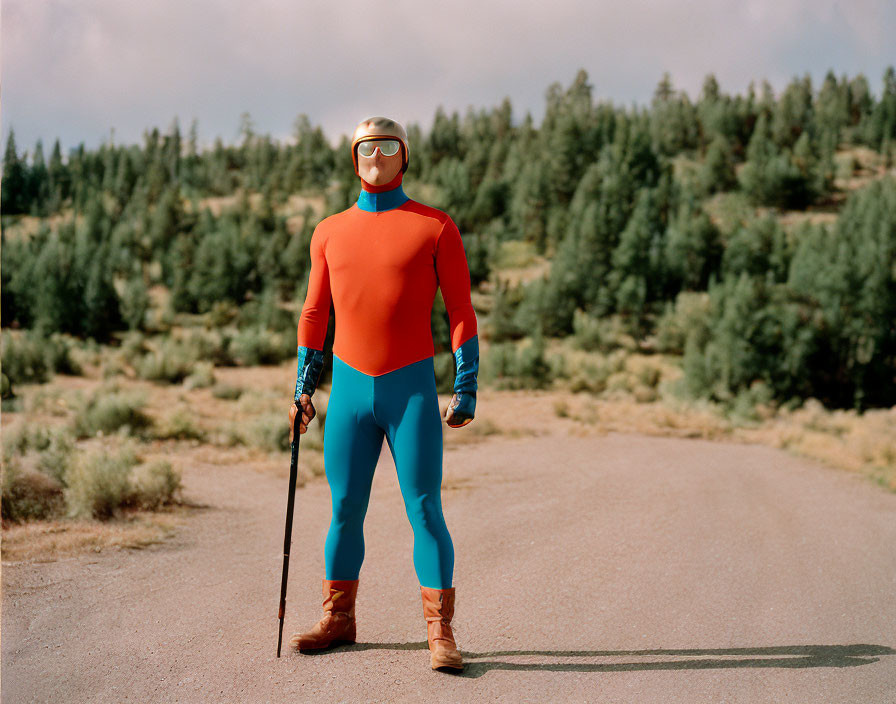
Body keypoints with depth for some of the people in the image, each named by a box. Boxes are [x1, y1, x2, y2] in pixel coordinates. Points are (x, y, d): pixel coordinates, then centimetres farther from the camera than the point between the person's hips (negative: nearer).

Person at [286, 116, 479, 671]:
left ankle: (441, 632, -1)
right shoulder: (330, 233, 9)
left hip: (412, 388, -3)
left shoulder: (436, 228, -1)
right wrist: (303, 388, 10)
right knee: (344, 509, 8)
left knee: (425, 510, -4)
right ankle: (339, 619, 20)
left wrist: (467, 387, -7)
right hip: (350, 390, 3)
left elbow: (461, 311, -1)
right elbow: (315, 314, 15)